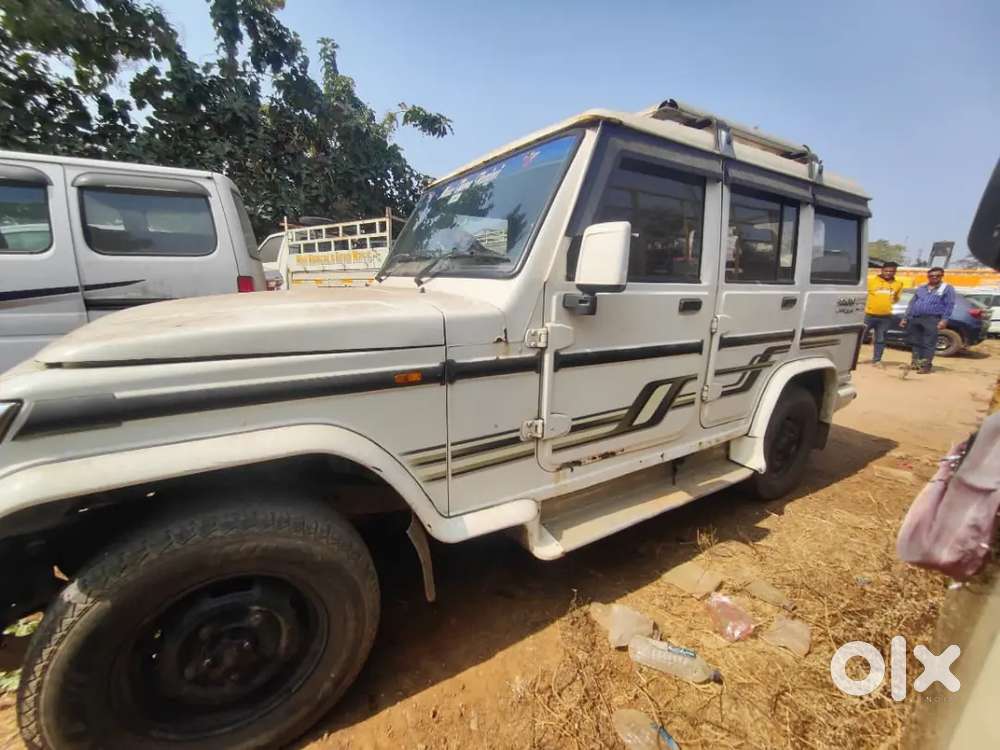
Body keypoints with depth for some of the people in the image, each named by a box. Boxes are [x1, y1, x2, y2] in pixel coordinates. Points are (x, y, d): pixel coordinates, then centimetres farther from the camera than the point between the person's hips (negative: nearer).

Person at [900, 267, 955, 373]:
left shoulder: (947, 288, 5)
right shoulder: (920, 288, 18)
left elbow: (949, 305, -2)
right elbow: (912, 303, 20)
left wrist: (944, 320, -14)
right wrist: (905, 318, 13)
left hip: (932, 319, -5)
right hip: (915, 319, 5)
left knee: (928, 344, -5)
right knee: (915, 342, 9)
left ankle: (925, 365, -4)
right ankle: (915, 362, 18)